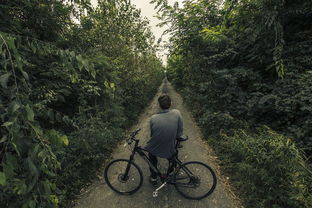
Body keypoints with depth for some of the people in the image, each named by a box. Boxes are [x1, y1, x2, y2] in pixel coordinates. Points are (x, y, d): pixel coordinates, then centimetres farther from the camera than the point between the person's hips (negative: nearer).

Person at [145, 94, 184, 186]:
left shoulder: (153, 118, -15)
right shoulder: (176, 113, -17)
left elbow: (152, 135, 0)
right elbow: (180, 133, -10)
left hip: (155, 150, 0)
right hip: (170, 152, 1)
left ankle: (153, 178, 40)